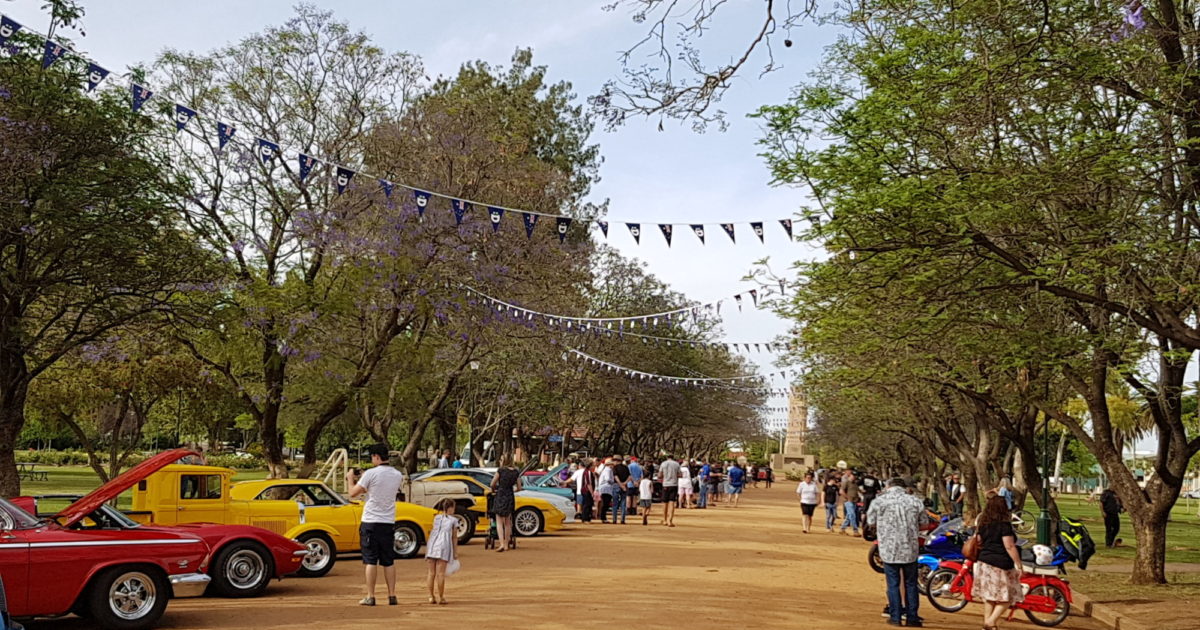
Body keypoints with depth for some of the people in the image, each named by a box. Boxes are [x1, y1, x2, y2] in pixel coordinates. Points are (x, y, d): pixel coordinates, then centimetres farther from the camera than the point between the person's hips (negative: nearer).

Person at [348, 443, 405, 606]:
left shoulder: (371, 473, -11)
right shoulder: (398, 475, 5)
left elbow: (353, 493, -9)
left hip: (371, 521, -4)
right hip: (389, 522, 4)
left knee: (371, 561, 0)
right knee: (389, 561, 10)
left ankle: (370, 597, 1)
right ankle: (392, 596, 10)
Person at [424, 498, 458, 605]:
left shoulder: (436, 518, 21)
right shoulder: (453, 520, 11)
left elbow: (432, 532, 15)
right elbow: (454, 537, 10)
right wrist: (456, 552, 13)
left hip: (431, 545, 4)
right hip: (443, 546, -4)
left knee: (431, 572, 7)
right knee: (440, 573, -4)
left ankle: (431, 596, 9)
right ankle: (441, 597, -3)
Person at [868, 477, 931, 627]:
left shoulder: (878, 501, -5)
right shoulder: (915, 501, -1)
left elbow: (871, 522, 3)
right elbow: (924, 523, 6)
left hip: (889, 549, -1)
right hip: (910, 549, 1)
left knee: (893, 584, 8)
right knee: (910, 584, 12)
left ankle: (895, 617, 11)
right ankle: (912, 617, 16)